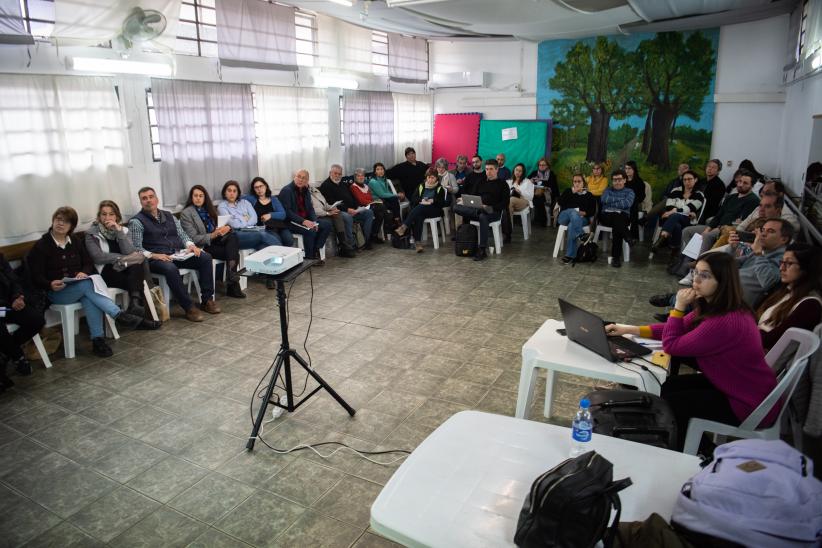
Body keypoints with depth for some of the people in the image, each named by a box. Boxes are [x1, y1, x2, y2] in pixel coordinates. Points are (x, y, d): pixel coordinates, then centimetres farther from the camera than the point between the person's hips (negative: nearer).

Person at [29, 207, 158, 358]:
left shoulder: (75, 243, 16)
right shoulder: (40, 247, 2)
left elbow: (89, 264, 17)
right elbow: (36, 277, -3)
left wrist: (83, 273, -7)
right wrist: (51, 285, -25)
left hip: (80, 287, 4)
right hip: (56, 293, -3)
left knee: (89, 298, -35)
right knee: (87, 284, -35)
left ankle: (97, 340, -40)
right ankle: (121, 316, -42)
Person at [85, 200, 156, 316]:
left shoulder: (123, 230, 12)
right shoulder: (91, 234, 4)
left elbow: (129, 252, -6)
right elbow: (98, 257, -11)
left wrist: (119, 231, -13)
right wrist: (124, 258, -14)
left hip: (125, 269, 3)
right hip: (106, 272, -3)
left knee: (137, 267, -33)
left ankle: (135, 304, -39)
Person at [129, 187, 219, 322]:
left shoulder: (169, 216, 19)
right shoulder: (136, 221, 2)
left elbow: (182, 234, 18)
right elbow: (136, 248, -7)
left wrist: (190, 245, -4)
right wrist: (153, 255, -23)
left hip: (178, 254, 5)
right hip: (156, 259, -5)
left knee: (205, 257, -18)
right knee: (170, 268, -38)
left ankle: (207, 300, -14)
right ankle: (189, 308, -30)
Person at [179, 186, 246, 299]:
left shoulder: (209, 209, 19)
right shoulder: (186, 213, -2)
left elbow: (218, 226, 15)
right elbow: (193, 239, -10)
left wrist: (225, 228, -11)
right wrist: (212, 235, -24)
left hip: (215, 240, 6)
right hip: (202, 246, -6)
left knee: (233, 235, -28)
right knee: (233, 252, -28)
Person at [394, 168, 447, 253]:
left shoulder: (440, 188, 11)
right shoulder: (421, 186, 21)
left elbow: (442, 203, 3)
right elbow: (413, 199, 13)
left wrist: (433, 201, -13)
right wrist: (421, 200, -7)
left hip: (434, 210, -2)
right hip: (420, 210, 2)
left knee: (420, 207, -34)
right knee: (418, 216, -35)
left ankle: (404, 227, -47)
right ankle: (418, 243, -47)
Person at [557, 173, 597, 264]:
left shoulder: (589, 195, 19)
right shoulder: (568, 191, 22)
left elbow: (593, 211, 7)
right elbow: (561, 203, 2)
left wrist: (585, 213, -13)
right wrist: (572, 192, -4)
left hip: (582, 219, -1)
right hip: (564, 217, 1)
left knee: (571, 226, -37)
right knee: (574, 213, -37)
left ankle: (570, 255, -40)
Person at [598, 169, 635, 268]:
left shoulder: (629, 191, 18)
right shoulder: (608, 190, 25)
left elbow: (627, 203, -5)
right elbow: (604, 199, 1)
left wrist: (611, 203, -1)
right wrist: (620, 199, -1)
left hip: (623, 216, -1)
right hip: (606, 215, 1)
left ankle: (616, 257, -38)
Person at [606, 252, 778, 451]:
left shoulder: (725, 322, -34)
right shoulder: (713, 307, -4)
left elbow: (671, 345, -24)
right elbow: (678, 329, 7)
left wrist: (679, 306, -19)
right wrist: (629, 329, 3)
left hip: (749, 405, -9)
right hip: (733, 384, 9)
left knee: (669, 404, -5)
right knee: (665, 386, 9)